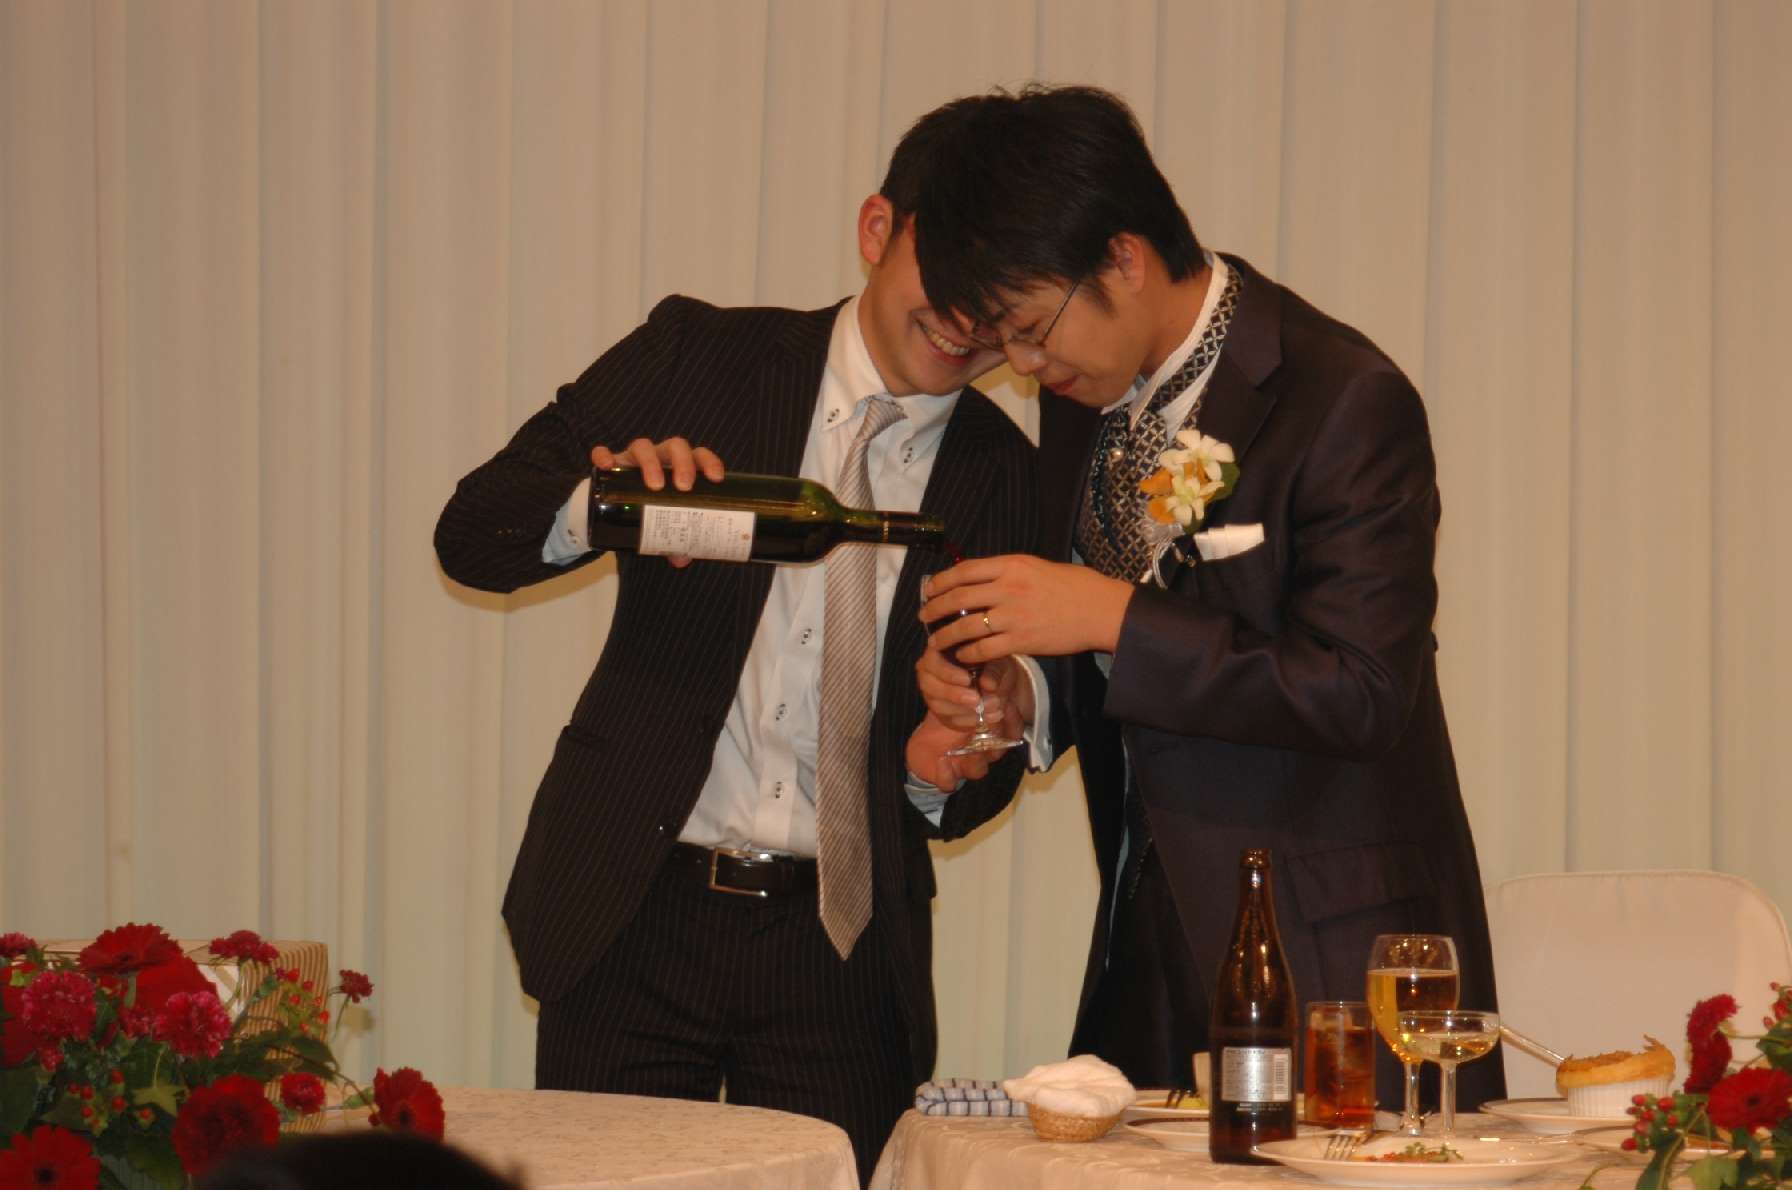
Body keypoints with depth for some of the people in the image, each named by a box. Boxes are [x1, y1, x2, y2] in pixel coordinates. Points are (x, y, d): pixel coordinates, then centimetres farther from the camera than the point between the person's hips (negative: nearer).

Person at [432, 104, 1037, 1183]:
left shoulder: (1004, 479, 6)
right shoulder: (697, 357, 2)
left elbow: (988, 767, 11)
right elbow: (472, 535, -3)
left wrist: (947, 766, -13)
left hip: (844, 947, 1)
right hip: (637, 918, -1)